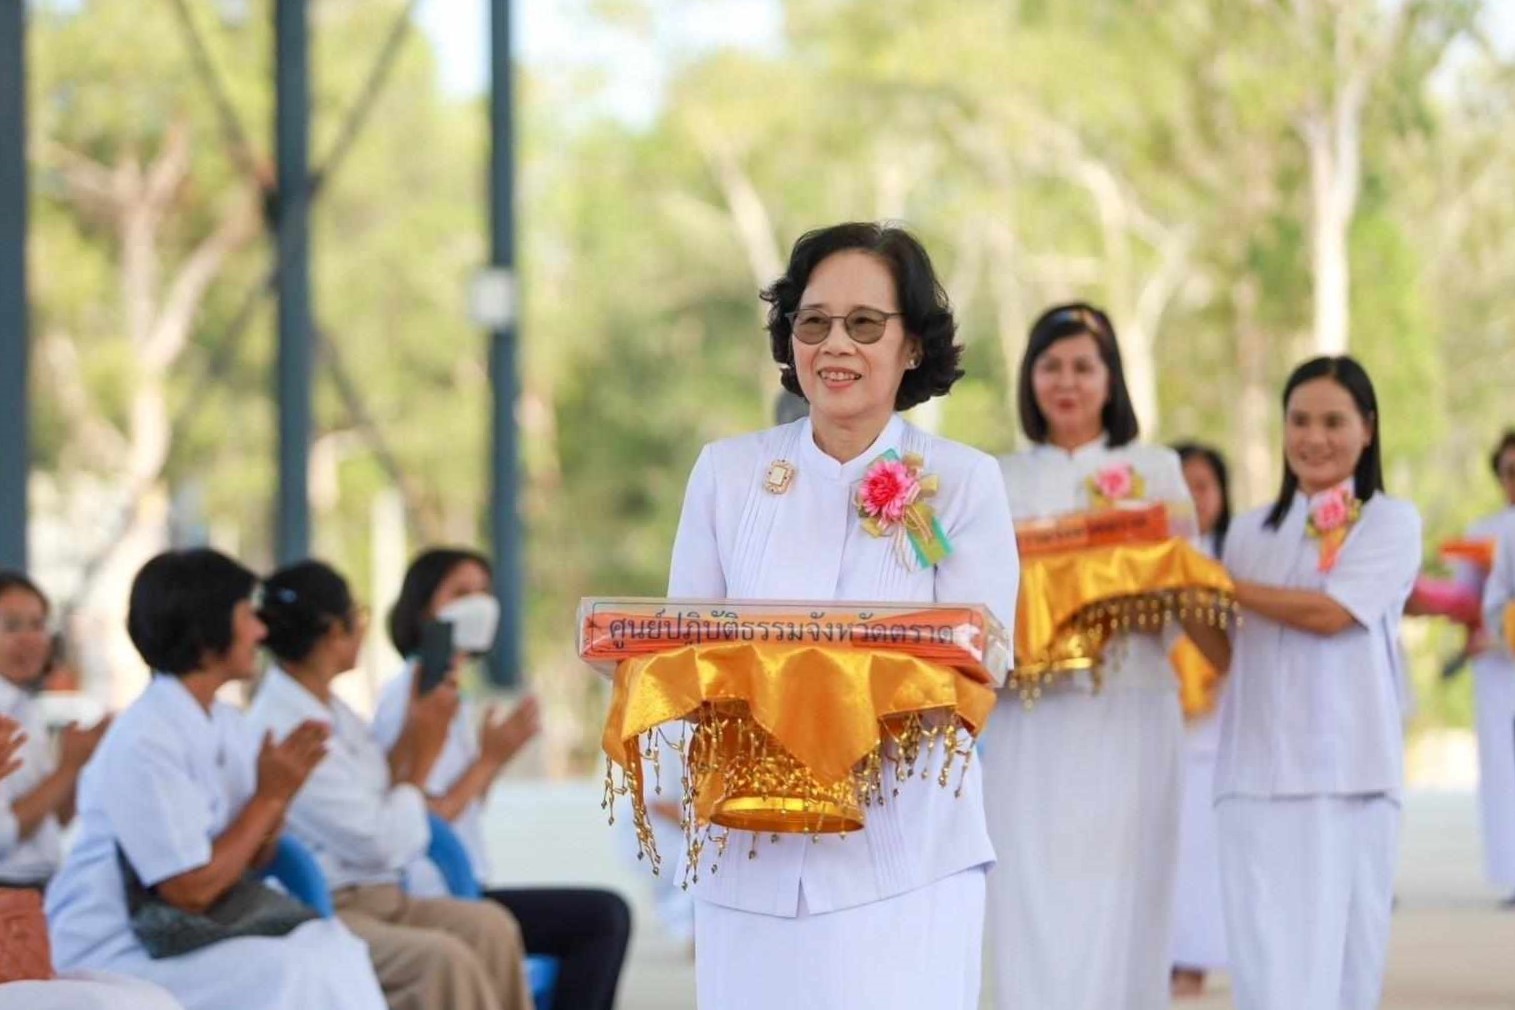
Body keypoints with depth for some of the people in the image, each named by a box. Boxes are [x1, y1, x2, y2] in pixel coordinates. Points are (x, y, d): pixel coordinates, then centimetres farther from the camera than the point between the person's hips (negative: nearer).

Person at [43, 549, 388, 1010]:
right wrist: (269, 797, -10)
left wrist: (282, 791, -6)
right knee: (292, 973, -24)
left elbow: (249, 858, 12)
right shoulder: (144, 742, -19)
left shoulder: (226, 725, 8)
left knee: (333, 950, -12)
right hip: (115, 956, -8)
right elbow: (191, 889, -19)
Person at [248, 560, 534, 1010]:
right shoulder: (280, 731, -15)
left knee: (489, 927, -18)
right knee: (440, 958, -31)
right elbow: (378, 845, -15)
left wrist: (414, 732, 10)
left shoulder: (334, 714, 13)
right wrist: (423, 757, -2)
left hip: (379, 898, 8)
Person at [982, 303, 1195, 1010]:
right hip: (1029, 716, 1)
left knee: (1116, 904, -5)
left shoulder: (1155, 471, 9)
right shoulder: (999, 481, 13)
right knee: (1032, 902, -4)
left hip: (1127, 712, -1)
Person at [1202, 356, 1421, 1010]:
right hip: (1258, 771, 3)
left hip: (1350, 772, -2)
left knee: (1344, 951, -1)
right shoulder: (1252, 533, 17)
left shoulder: (1391, 521, 5)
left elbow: (1331, 612, -10)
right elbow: (1227, 655, 13)